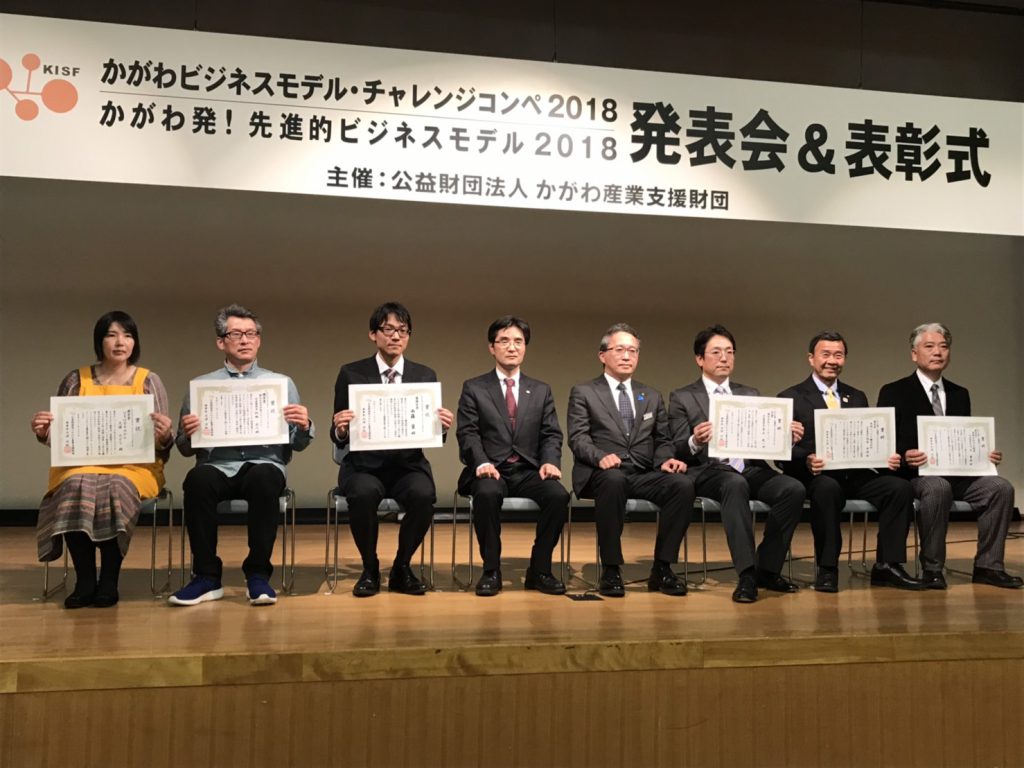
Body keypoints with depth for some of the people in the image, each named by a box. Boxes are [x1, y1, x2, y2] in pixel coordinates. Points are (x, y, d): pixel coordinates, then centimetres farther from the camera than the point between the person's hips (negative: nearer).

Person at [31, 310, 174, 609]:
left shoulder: (149, 381, 7)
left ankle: (109, 581, -20)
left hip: (133, 464, -1)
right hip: (80, 462, 1)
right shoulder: (76, 380, 11)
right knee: (76, 487, -33)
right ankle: (84, 581, -20)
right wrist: (43, 432, -10)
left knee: (117, 488, -34)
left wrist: (165, 435, -18)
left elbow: (161, 443, 5)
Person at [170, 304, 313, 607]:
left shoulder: (282, 383, 15)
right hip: (217, 465, 1)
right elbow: (185, 449, 14)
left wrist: (304, 427, -10)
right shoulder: (201, 385, 16)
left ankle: (258, 575, -22)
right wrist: (187, 434, -8)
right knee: (197, 478, -33)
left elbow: (297, 444, 12)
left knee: (265, 478, -35)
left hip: (264, 465, -1)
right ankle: (206, 577, -18)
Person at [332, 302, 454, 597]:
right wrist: (340, 430, -22)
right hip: (364, 465, -1)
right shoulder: (351, 374, 3)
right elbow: (339, 438, 2)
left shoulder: (425, 376, 8)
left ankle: (402, 568, -4)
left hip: (408, 465, 1)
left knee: (424, 495, -31)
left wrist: (443, 426, -17)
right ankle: (370, 569, -6)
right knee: (363, 493, -34)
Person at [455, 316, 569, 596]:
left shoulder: (541, 391, 17)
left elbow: (551, 435, 9)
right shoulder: (473, 388, 9)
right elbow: (467, 434, -2)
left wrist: (550, 462, -13)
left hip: (529, 471, 3)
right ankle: (491, 570, -18)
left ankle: (539, 570, -10)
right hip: (490, 471, -2)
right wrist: (482, 463, -21)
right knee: (487, 494, -36)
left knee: (559, 495, -28)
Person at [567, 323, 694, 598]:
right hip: (603, 474, -4)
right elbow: (578, 438, -2)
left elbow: (663, 440, 19)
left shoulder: (652, 397, 23)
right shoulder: (583, 393, 10)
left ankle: (662, 568, -14)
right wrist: (600, 457, -23)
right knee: (614, 480, -39)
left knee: (683, 483, -26)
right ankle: (611, 570, -25)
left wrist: (667, 459, -5)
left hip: (644, 475, 4)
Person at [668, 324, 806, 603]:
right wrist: (695, 442, -24)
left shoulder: (750, 395, 22)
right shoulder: (682, 398, 9)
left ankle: (767, 569, -11)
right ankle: (747, 575, -35)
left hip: (751, 469, 4)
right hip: (708, 471, -4)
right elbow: (677, 449, -1)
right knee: (736, 483, -37)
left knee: (795, 488, -24)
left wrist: (788, 437, -7)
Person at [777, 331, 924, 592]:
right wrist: (806, 460, -25)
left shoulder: (857, 398, 21)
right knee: (828, 488, -37)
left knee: (900, 487, -21)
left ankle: (887, 565, -10)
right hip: (814, 475, -4)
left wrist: (887, 456, -7)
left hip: (854, 475, 5)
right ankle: (827, 569, -22)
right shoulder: (790, 398, 5)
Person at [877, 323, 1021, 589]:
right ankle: (932, 568, -22)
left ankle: (987, 566, -9)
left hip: (958, 475, 5)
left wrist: (986, 454, -2)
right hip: (915, 475, -5)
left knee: (1001, 487, -21)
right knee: (938, 488, -37)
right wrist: (904, 457, -25)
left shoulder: (960, 395, 19)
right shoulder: (894, 392, 2)